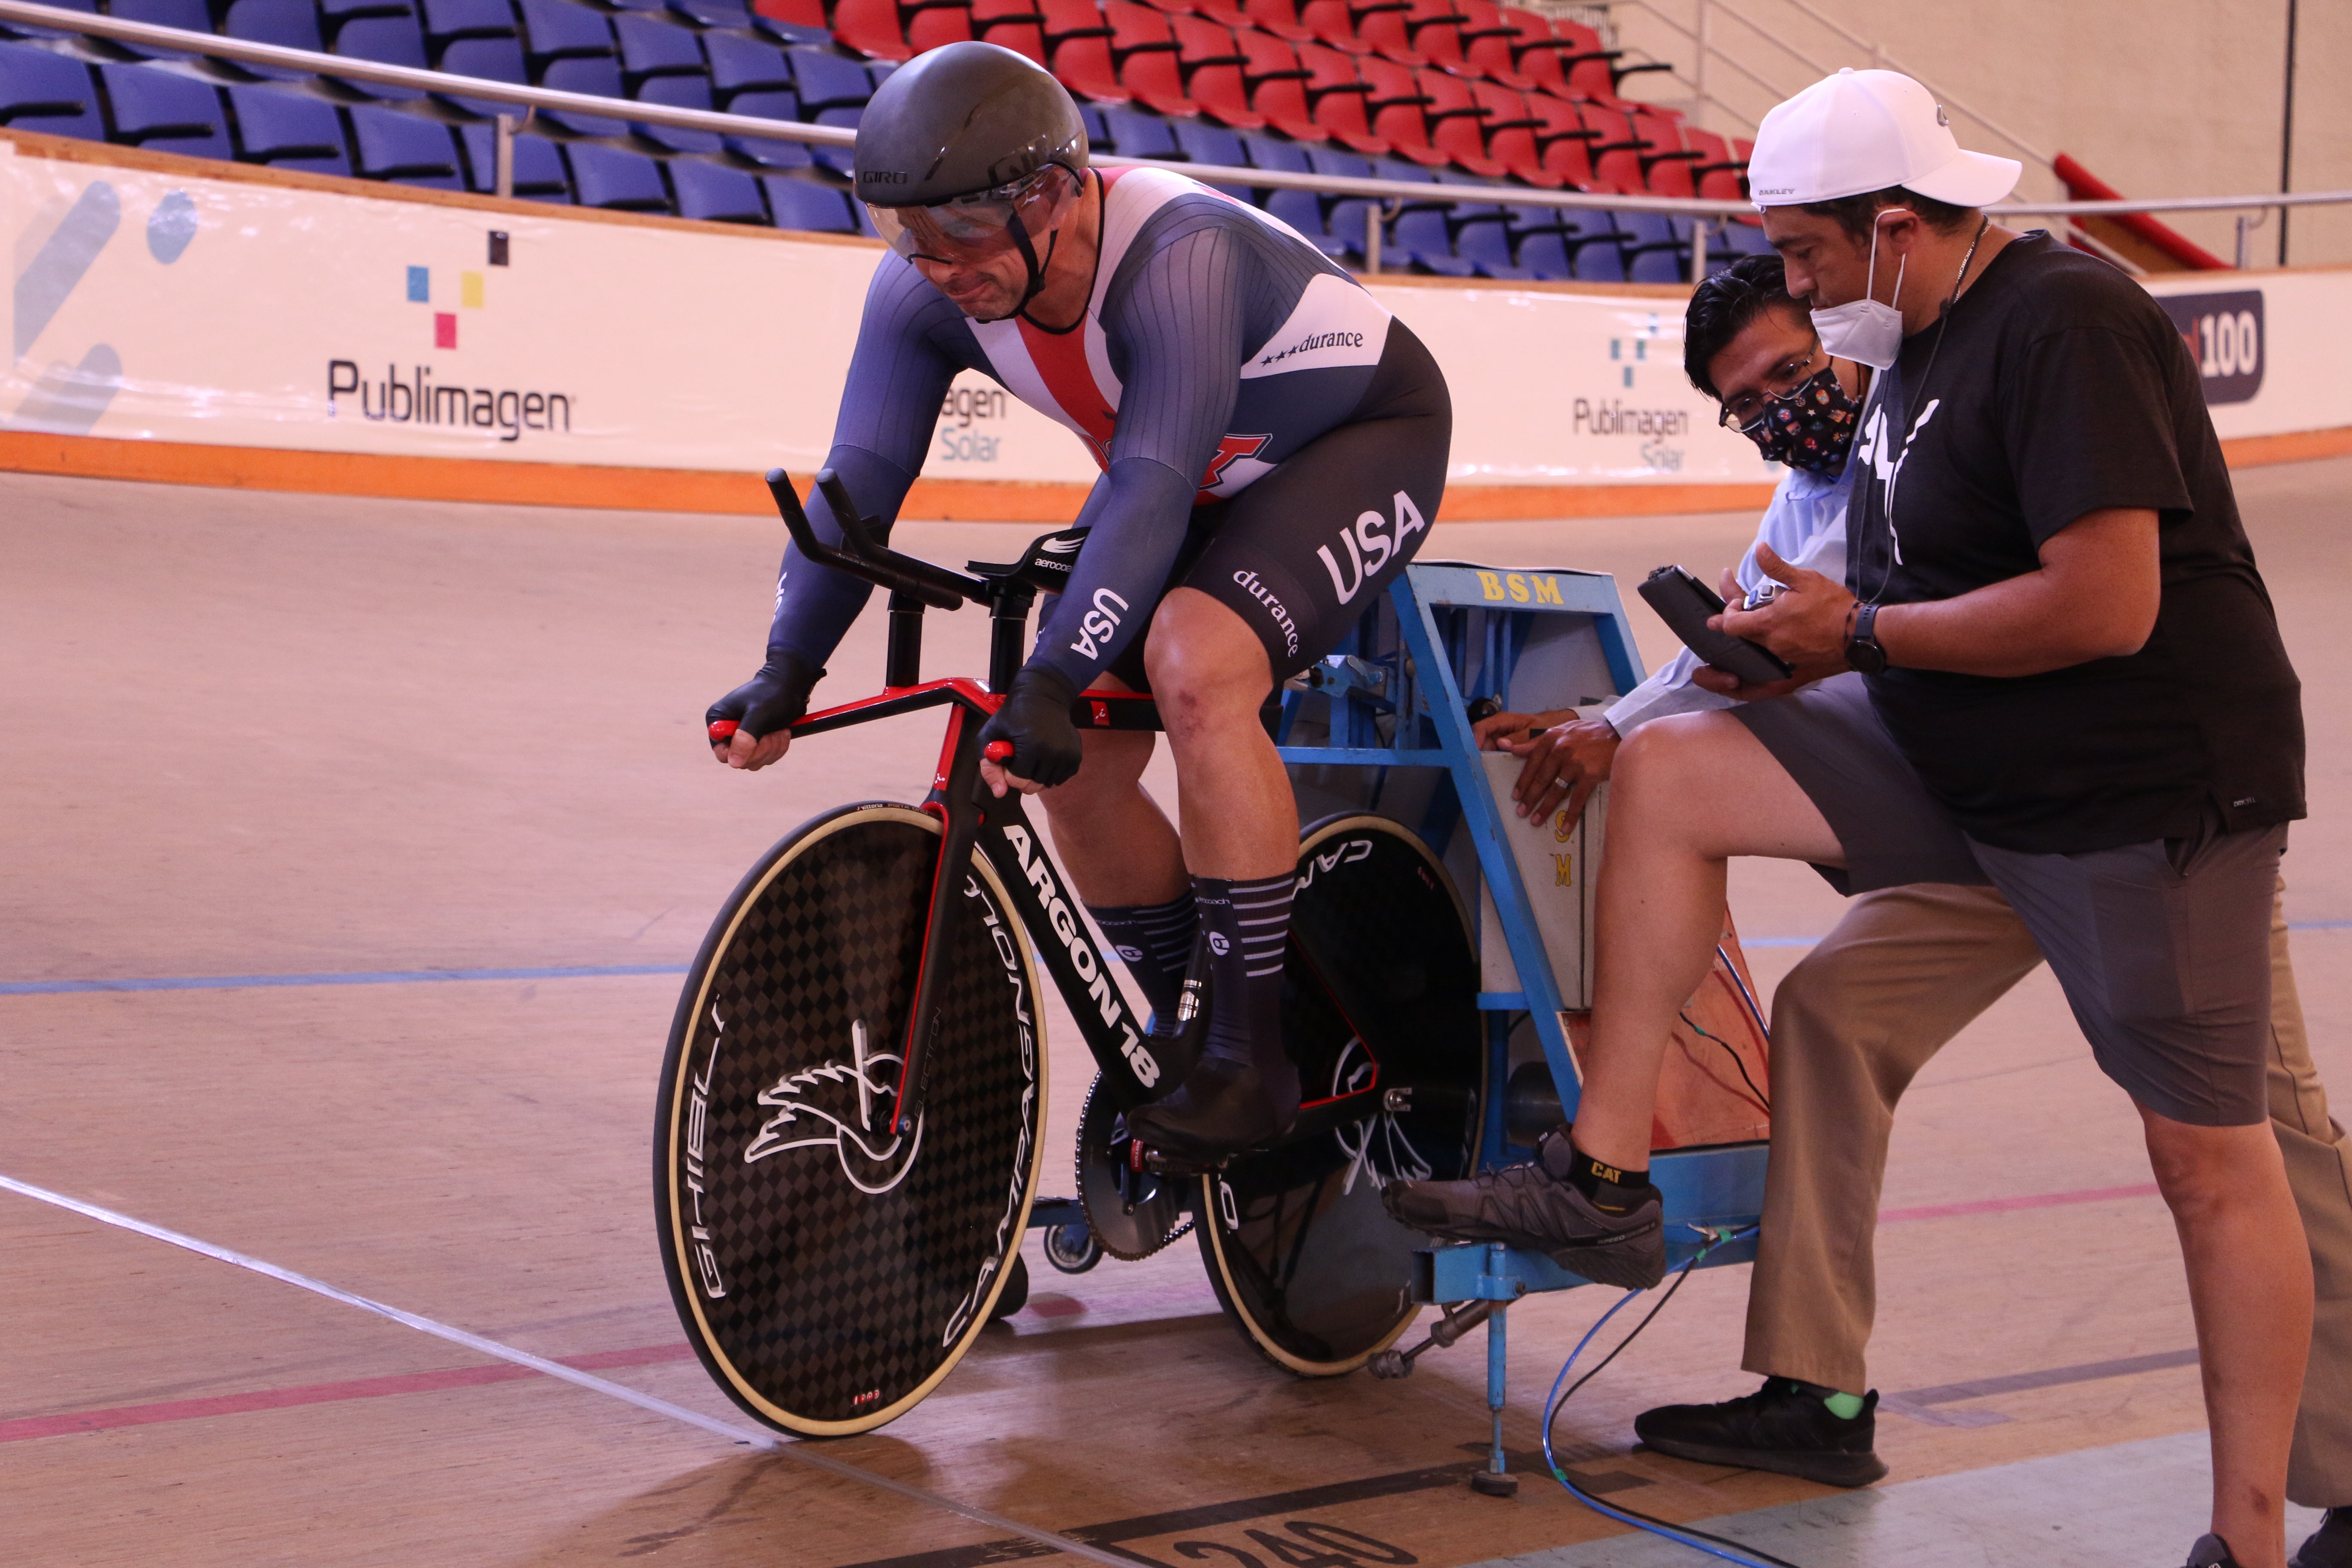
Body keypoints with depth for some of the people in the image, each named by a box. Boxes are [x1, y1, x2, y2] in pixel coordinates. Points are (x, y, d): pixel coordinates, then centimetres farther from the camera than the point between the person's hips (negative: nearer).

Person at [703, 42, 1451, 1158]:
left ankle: (1253, 1056, -22)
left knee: (1195, 662, -32)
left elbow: (1153, 490, -45)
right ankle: (1192, 1032, 18)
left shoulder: (1181, 256, -38)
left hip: (1362, 440, -7)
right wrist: (788, 667, -30)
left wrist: (1051, 679, -54)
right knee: (1075, 761, -4)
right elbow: (862, 476, -20)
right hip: (1199, 473, 7)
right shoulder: (923, 288, -18)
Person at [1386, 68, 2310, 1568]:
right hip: (1956, 768, 9)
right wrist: (1809, 645, 1)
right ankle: (1605, 1180, -2)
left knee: (2212, 1163, 1)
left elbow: (2108, 603, -28)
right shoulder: (1923, 340, 7)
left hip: (2150, 797, -9)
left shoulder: (2065, 326, -20)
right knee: (1668, 773, -4)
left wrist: (1860, 629, -17)